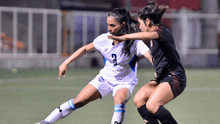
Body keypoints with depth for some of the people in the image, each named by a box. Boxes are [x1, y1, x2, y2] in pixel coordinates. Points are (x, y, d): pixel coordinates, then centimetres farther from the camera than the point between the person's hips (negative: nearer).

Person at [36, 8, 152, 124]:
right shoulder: (105, 39, -11)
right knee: (78, 101, -2)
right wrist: (66, 63, 3)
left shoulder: (134, 42, -24)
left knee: (119, 100, -37)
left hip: (124, 83, -3)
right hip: (105, 78, 3)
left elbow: (150, 56, -38)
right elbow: (85, 49, 4)